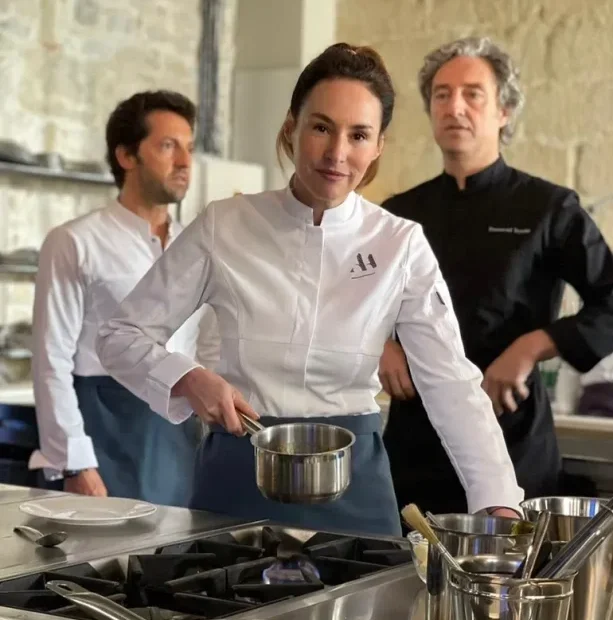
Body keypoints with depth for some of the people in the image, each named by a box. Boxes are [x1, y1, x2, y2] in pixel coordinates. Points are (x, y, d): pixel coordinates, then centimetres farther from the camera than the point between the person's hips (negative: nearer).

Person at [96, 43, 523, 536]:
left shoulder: (401, 247, -6)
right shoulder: (223, 228, -6)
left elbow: (452, 383, -10)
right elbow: (123, 335, 1)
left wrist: (500, 505, -21)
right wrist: (189, 379, -18)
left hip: (352, 481, 0)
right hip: (240, 476, 0)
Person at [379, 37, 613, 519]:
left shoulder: (547, 208, -3)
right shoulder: (399, 215, 8)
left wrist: (531, 349, -19)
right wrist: (380, 344, -2)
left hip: (510, 440, -3)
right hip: (414, 440, 3)